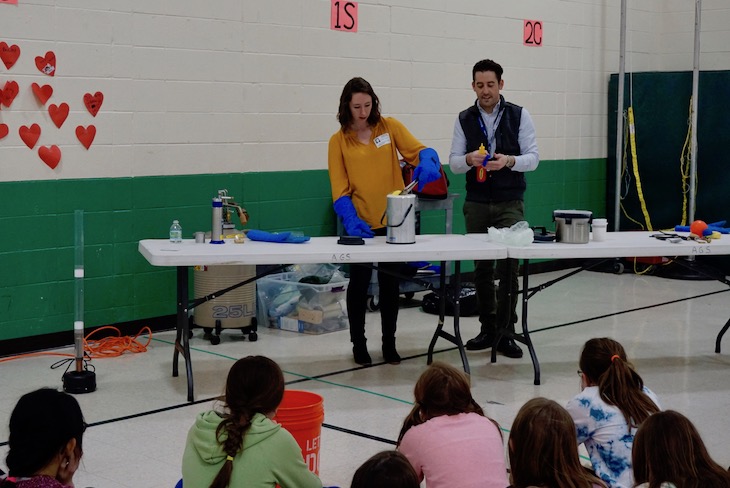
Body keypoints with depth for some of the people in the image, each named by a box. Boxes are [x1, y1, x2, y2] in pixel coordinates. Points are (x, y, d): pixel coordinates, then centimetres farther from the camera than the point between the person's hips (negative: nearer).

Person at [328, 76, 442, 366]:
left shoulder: (389, 127, 0)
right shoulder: (339, 141, -3)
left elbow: (418, 150, -8)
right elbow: (339, 188, -7)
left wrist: (427, 163, -31)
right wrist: (351, 219, -22)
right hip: (360, 223, -2)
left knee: (390, 284, 10)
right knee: (359, 283, 7)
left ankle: (389, 343, 22)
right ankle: (358, 344, 20)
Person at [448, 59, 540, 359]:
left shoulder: (519, 116, 0)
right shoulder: (464, 120, 6)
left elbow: (533, 158, -3)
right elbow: (453, 163, 3)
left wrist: (509, 160, -23)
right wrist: (469, 159, -20)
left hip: (509, 204, -2)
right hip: (476, 204, 2)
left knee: (508, 266, -8)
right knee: (482, 268, 7)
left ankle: (505, 332, 0)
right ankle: (488, 328, 18)